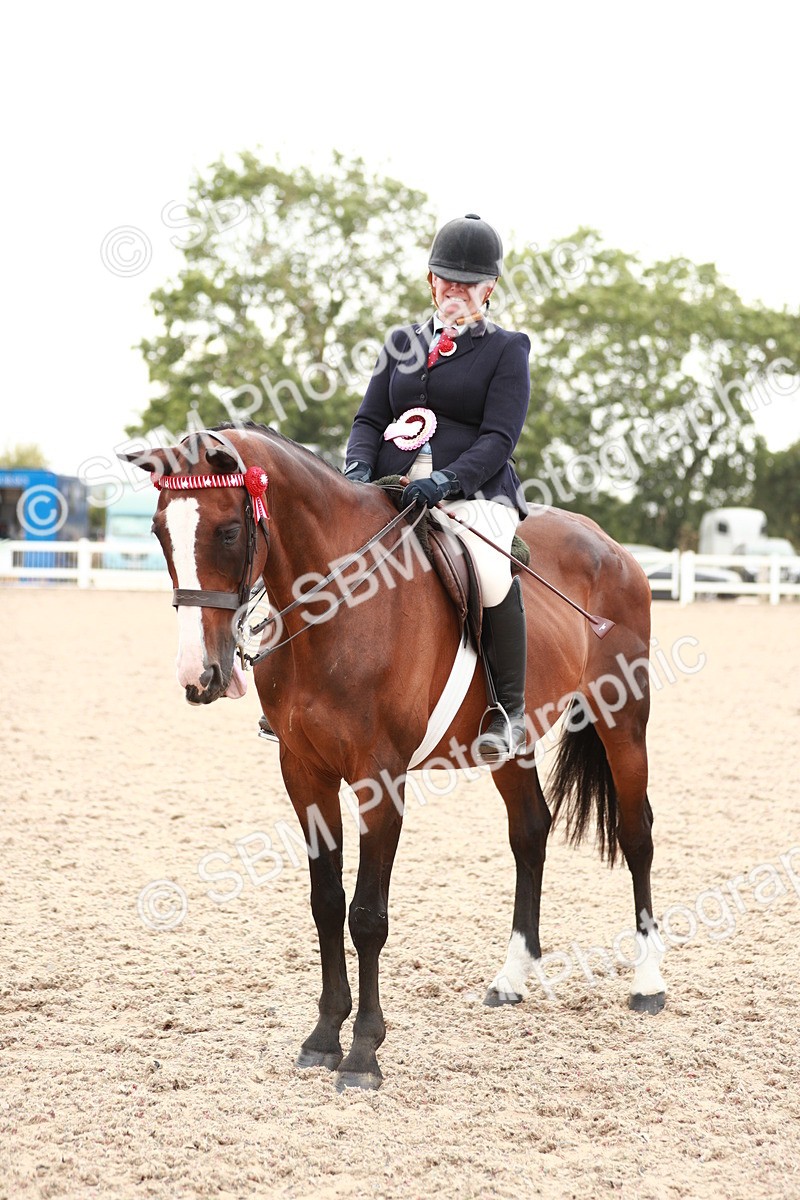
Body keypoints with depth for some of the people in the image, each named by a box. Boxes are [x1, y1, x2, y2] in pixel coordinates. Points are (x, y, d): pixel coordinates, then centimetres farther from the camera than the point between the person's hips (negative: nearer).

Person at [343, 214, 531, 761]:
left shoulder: (507, 349, 7)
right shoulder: (403, 342, 21)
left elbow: (498, 438, -5)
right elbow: (369, 418, 16)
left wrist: (447, 481, -22)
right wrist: (359, 468, -7)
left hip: (475, 493, -5)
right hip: (392, 491, 5)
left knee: (491, 572, -35)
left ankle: (508, 712, -20)